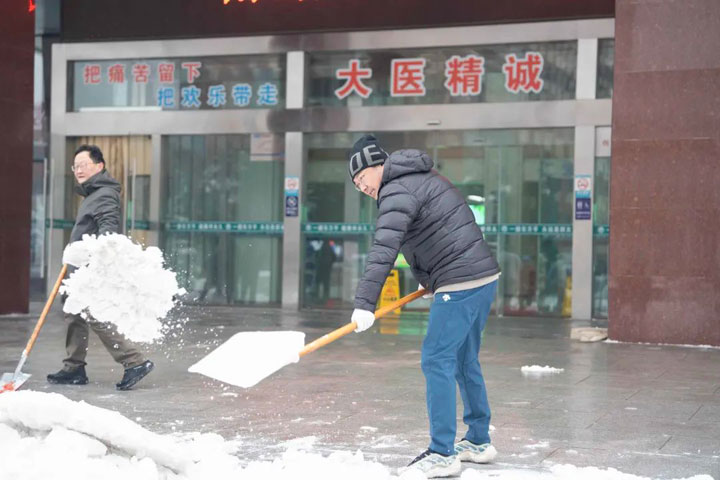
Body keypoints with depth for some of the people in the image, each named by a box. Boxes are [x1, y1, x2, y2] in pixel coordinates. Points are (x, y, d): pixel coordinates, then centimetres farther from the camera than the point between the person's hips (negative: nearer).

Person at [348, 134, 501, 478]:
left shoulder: (397, 191, -11)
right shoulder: (424, 178, 20)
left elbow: (383, 250, -23)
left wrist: (364, 303, -28)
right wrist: (429, 280, 28)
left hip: (461, 285, -10)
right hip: (485, 276, 10)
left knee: (436, 361, -6)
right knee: (464, 361, 18)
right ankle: (478, 442, 27)